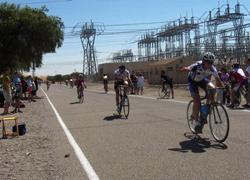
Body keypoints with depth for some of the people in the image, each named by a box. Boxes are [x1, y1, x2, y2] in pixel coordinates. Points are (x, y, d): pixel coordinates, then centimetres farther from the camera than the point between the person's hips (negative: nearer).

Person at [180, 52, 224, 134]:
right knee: (197, 101, -16)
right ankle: (197, 123, -6)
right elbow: (182, 69, -48)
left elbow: (218, 81, -19)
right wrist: (191, 69, -68)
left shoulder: (212, 69, -27)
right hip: (193, 80, -4)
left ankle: (207, 107, -1)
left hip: (202, 80, 4)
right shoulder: (197, 66, -38)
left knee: (212, 88, -24)